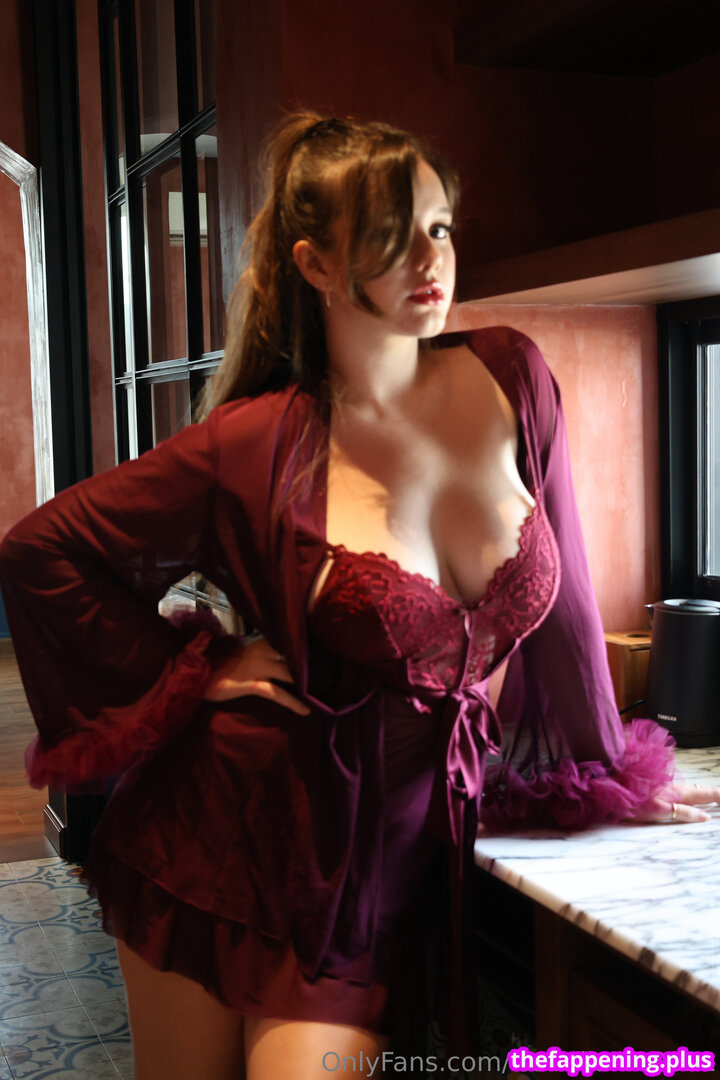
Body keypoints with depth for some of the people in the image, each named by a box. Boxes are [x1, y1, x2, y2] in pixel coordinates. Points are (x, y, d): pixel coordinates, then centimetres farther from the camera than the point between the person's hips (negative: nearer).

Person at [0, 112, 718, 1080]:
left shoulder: (510, 380, -3)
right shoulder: (260, 445, -12)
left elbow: (559, 600, 7)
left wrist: (611, 775, 14)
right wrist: (185, 672, -6)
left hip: (384, 869, 2)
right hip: (234, 847, -1)